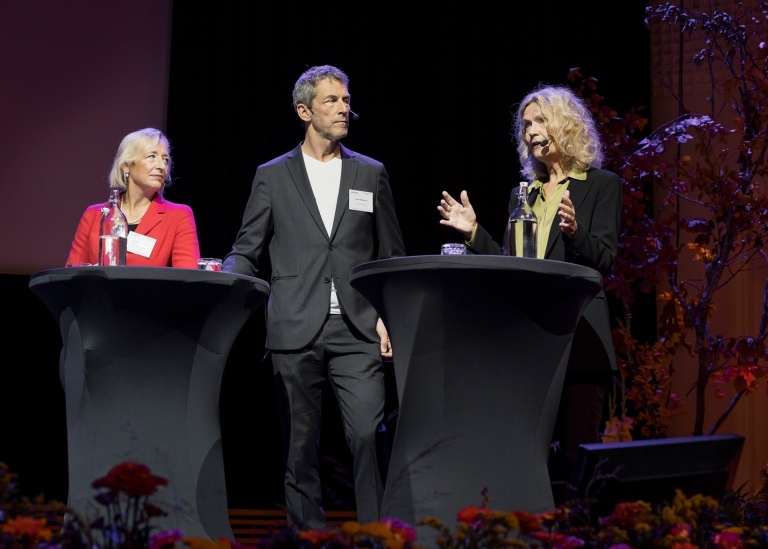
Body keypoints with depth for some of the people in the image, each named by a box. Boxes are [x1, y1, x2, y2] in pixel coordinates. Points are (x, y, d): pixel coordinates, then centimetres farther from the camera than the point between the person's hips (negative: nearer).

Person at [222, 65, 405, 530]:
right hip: (296, 332, 0)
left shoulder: (371, 174, 12)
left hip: (357, 332, 0)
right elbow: (247, 252, 10)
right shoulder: (273, 176, 9)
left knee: (368, 435, -11)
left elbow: (393, 257, 14)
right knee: (301, 444, 3)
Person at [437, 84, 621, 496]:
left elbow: (605, 261, -5)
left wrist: (574, 231, -23)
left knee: (576, 453, -9)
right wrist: (474, 233, 6)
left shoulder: (601, 186, 5)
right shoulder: (522, 194, 20)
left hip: (576, 338, -5)